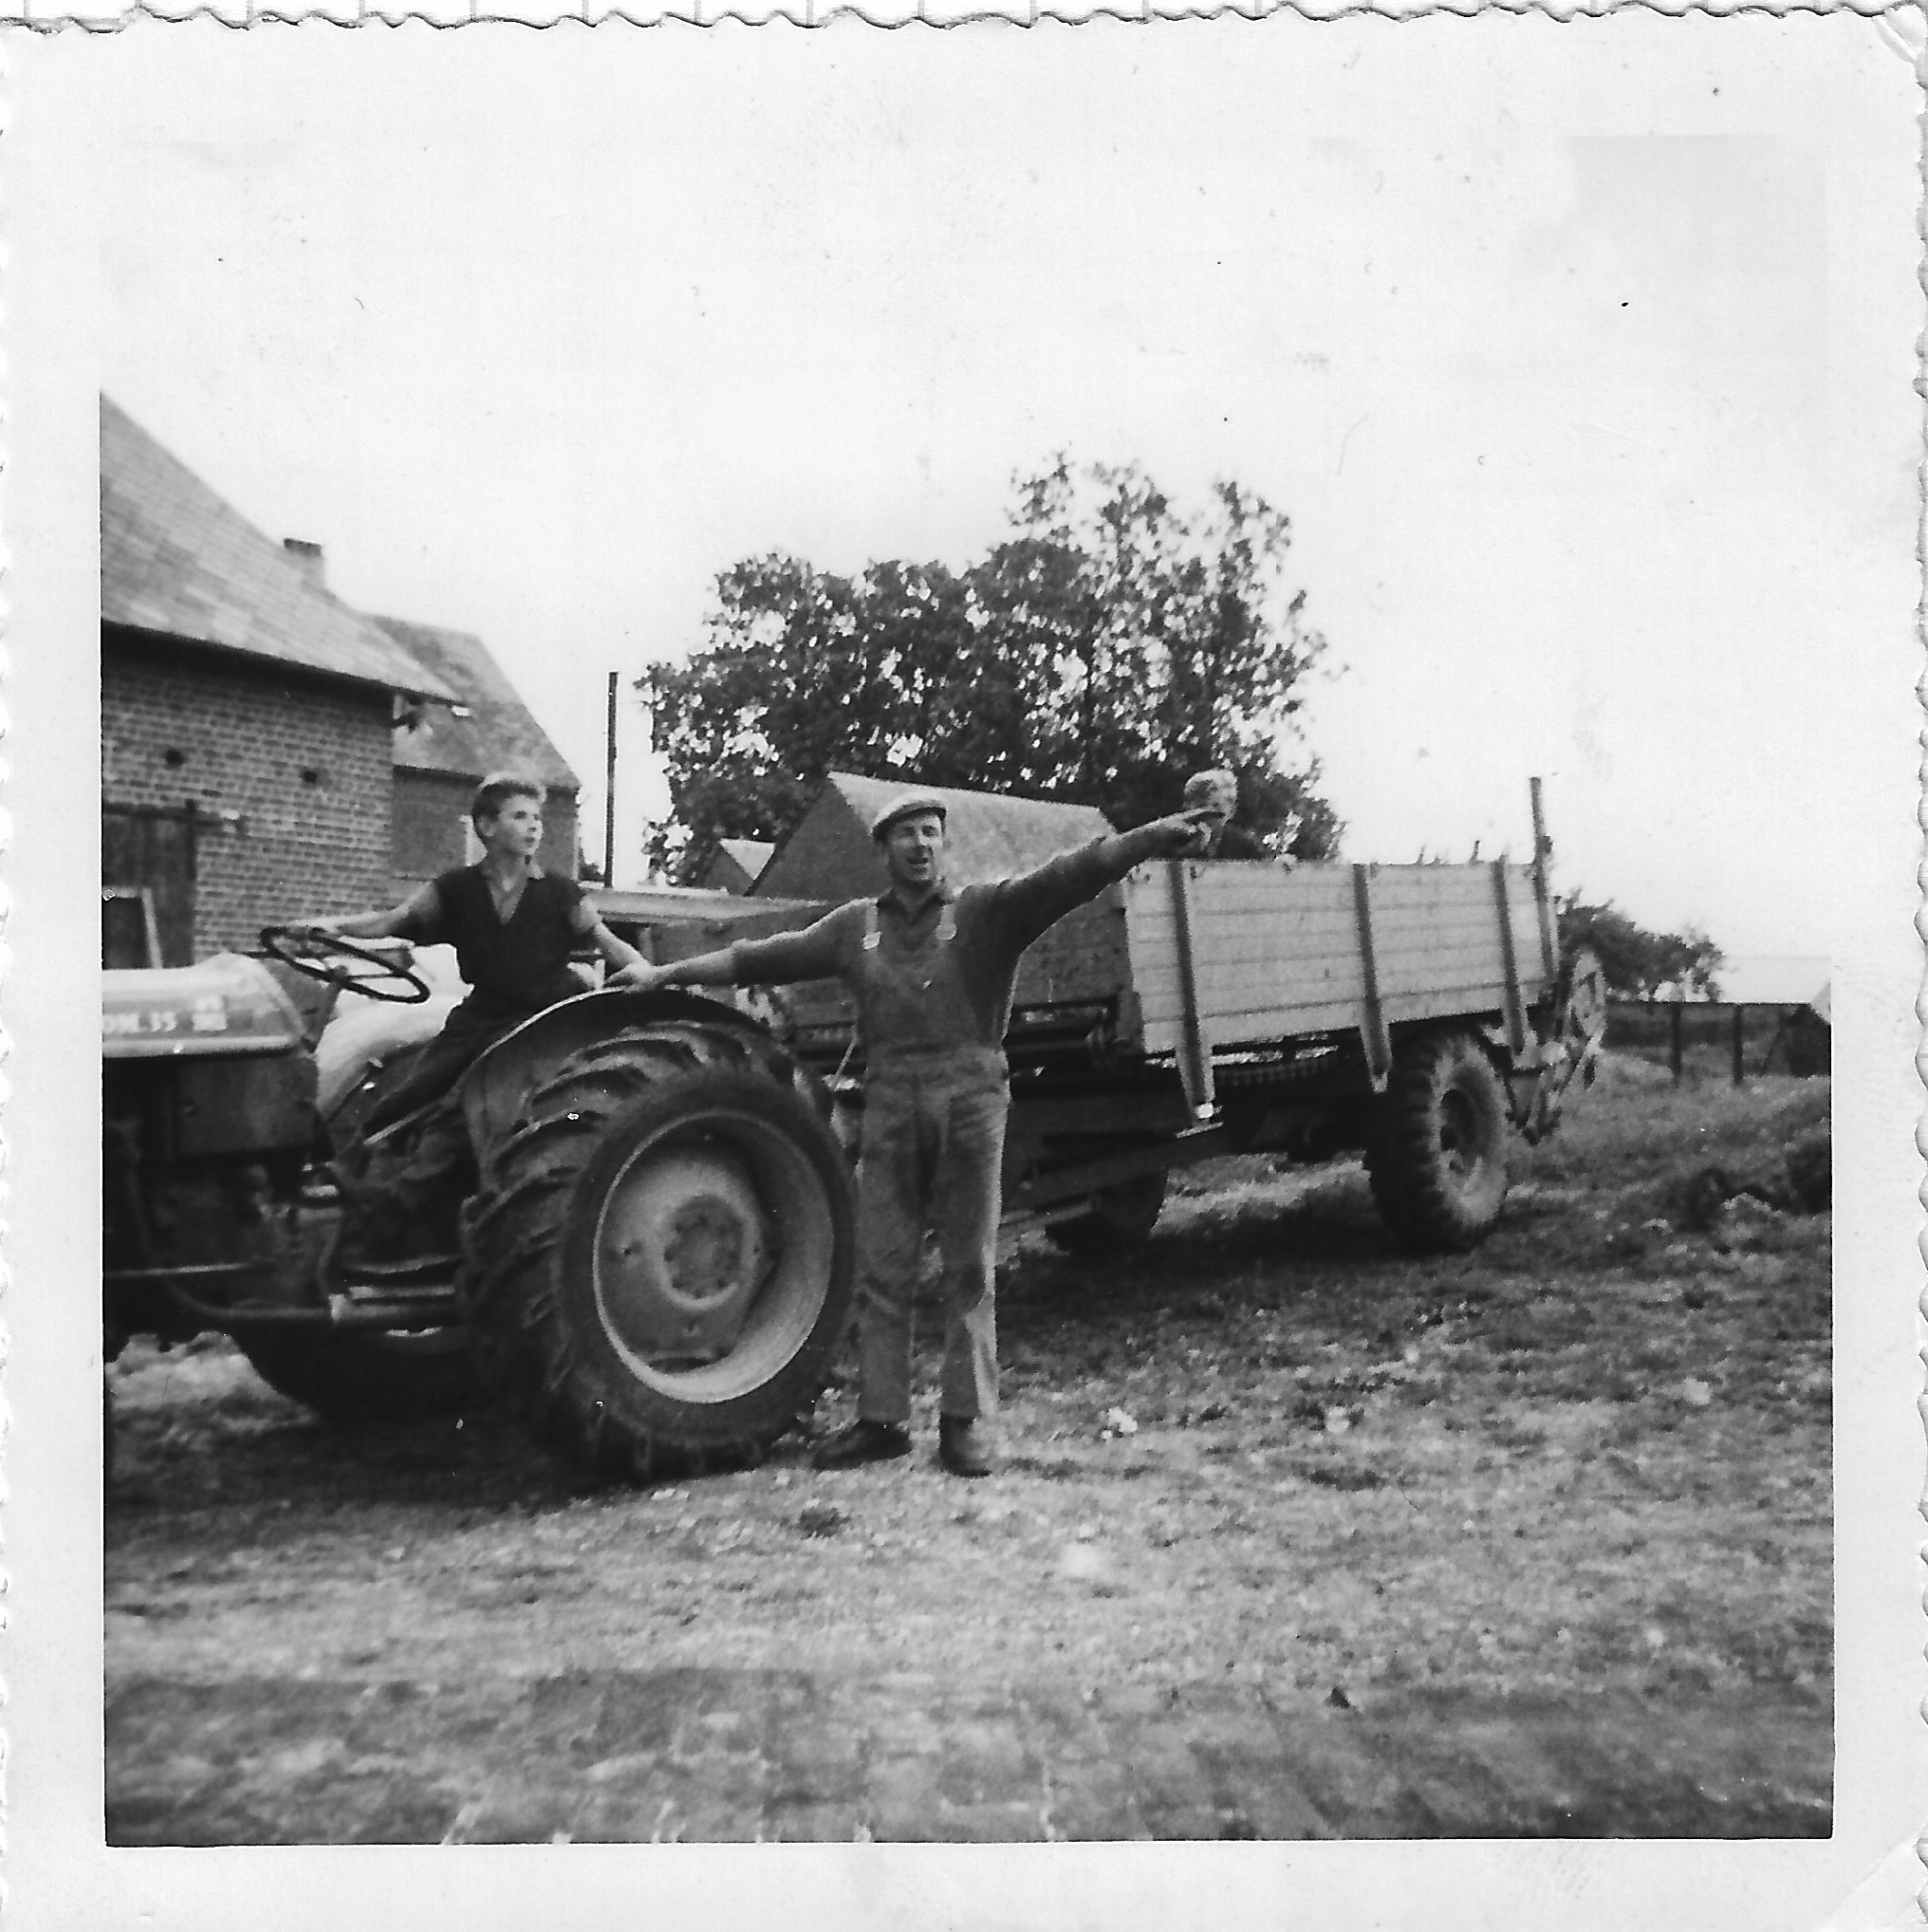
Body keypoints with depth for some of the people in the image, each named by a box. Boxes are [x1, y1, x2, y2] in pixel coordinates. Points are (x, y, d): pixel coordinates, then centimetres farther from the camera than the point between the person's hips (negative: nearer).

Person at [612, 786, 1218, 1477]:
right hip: (890, 1109, 3)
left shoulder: (987, 912, 3)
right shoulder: (855, 925, 13)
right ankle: (881, 1419, 16)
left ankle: (966, 1421, 12)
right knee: (882, 1272, 6)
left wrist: (1150, 839, -25)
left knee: (969, 1273, 4)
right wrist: (667, 973, 19)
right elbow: (762, 958, 17)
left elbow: (1067, 876, -11)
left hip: (970, 1105, -3)